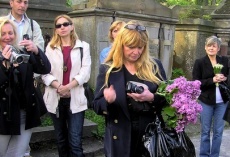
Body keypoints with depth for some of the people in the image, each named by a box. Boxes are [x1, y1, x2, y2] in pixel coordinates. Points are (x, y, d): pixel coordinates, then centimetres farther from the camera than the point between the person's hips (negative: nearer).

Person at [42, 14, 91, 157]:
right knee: (61, 139, 14)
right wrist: (58, 86, -16)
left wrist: (68, 87, -18)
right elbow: (45, 72, 0)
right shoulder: (50, 47, 11)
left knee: (75, 141, -7)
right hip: (56, 98, 3)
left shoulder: (83, 46, 5)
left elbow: (85, 72, -5)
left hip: (76, 98, -3)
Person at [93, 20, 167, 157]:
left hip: (152, 136, 1)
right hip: (120, 139, -1)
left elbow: (167, 98, 4)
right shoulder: (107, 69, -2)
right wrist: (108, 100, -23)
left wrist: (152, 98, -17)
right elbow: (97, 106, -1)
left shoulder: (155, 66, 1)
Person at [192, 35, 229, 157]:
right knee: (205, 131, 8)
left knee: (218, 131, 9)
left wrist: (224, 79, -11)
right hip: (206, 101, -2)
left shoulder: (225, 61, 3)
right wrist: (212, 80, -20)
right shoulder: (199, 62, -5)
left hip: (222, 101, 3)